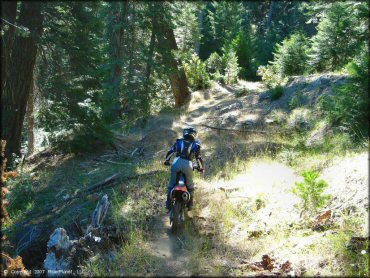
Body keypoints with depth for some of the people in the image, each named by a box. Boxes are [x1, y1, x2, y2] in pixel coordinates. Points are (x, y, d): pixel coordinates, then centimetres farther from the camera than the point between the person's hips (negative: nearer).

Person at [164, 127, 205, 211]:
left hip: (176, 162, 1)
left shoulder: (179, 141, 21)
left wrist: (166, 161, 34)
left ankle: (168, 203, 20)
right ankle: (190, 204, 22)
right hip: (187, 164, -1)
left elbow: (170, 151, 20)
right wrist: (201, 168, 28)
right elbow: (198, 158, 15)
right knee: (190, 185, 19)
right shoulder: (196, 144, 18)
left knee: (171, 184, 16)